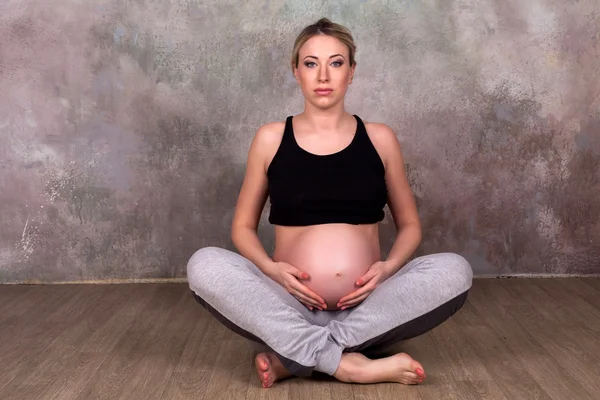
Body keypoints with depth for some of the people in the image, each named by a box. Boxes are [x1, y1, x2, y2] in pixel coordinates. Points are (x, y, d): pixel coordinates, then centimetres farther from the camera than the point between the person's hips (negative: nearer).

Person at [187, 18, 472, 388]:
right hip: (291, 308, -1)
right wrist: (270, 268, -12)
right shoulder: (270, 139, 4)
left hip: (366, 307, 1)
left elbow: (410, 225, 12)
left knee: (455, 270, -24)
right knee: (204, 265, -26)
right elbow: (243, 226, 9)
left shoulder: (380, 138, 6)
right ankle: (350, 365, -30)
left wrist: (389, 266, -10)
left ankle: (292, 357, -24)